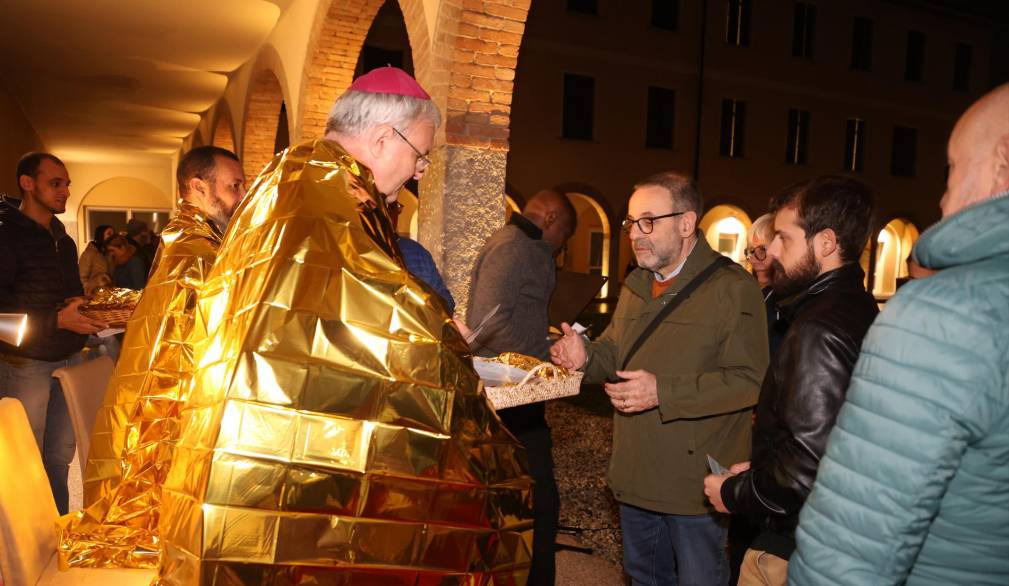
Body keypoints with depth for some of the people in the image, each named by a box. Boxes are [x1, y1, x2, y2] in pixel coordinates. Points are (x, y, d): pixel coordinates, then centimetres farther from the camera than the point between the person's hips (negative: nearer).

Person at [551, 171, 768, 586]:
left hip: (695, 485, -7)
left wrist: (663, 392, -27)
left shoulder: (732, 288, -15)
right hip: (635, 475, 7)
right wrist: (585, 356, -3)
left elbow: (750, 381, -22)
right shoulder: (635, 287, 11)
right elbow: (614, 353, 20)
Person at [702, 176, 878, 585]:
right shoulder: (858, 310, 7)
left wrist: (734, 493, -13)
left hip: (792, 552, -9)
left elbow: (807, 468, -29)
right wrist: (758, 470, 9)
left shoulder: (820, 329, -24)